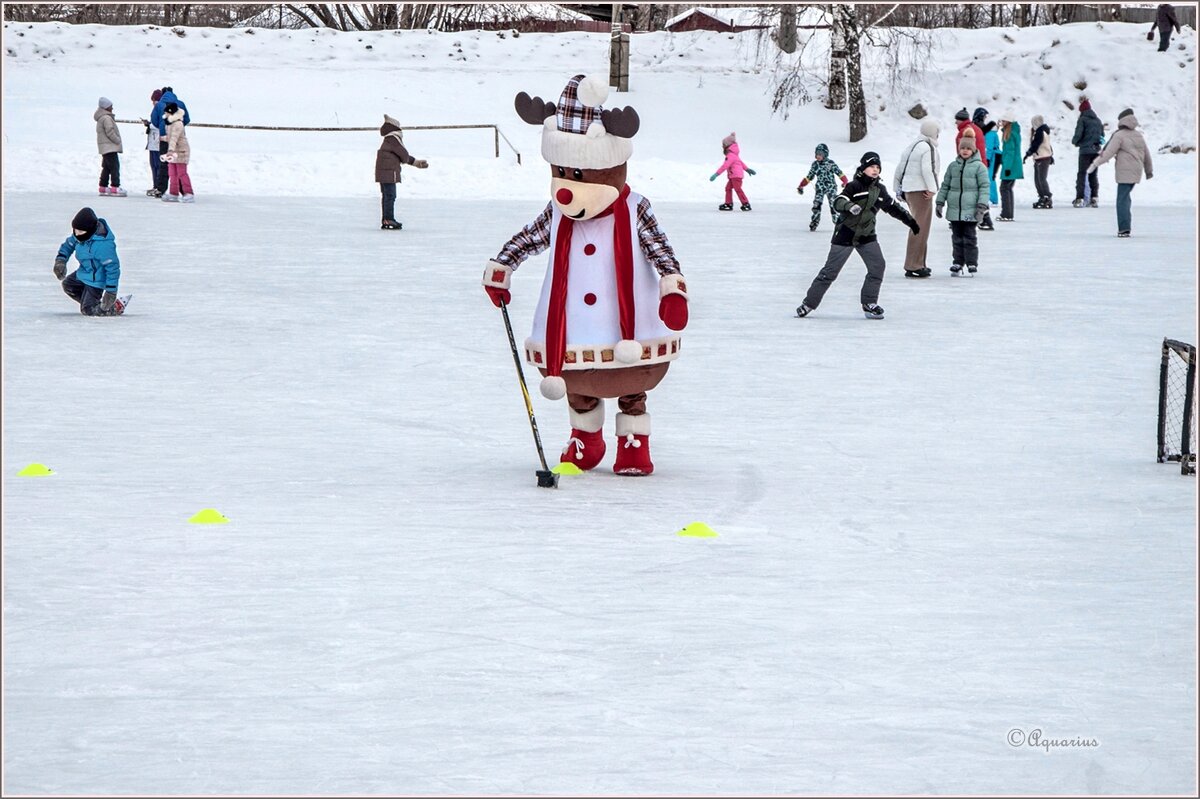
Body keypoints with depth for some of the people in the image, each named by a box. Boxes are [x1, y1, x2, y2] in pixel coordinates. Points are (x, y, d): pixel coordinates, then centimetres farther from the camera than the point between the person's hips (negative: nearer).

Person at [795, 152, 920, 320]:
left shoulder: (880, 189, 9)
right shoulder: (854, 186, -11)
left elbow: (892, 207, 21)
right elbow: (838, 202, -23)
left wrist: (910, 220, 20)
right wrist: (849, 206, -43)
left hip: (866, 235, 6)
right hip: (846, 233, -6)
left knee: (878, 265, -8)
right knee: (830, 270, -4)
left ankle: (869, 303, 4)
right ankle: (809, 303, 5)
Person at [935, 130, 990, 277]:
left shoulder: (978, 166, -2)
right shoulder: (953, 166, 11)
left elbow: (984, 186, -4)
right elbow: (945, 186, 16)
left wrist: (982, 207, -11)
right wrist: (940, 203, 10)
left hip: (970, 209, -4)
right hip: (954, 209, 4)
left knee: (969, 237, -3)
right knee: (957, 237, 8)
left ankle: (972, 264, 3)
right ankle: (958, 263, 16)